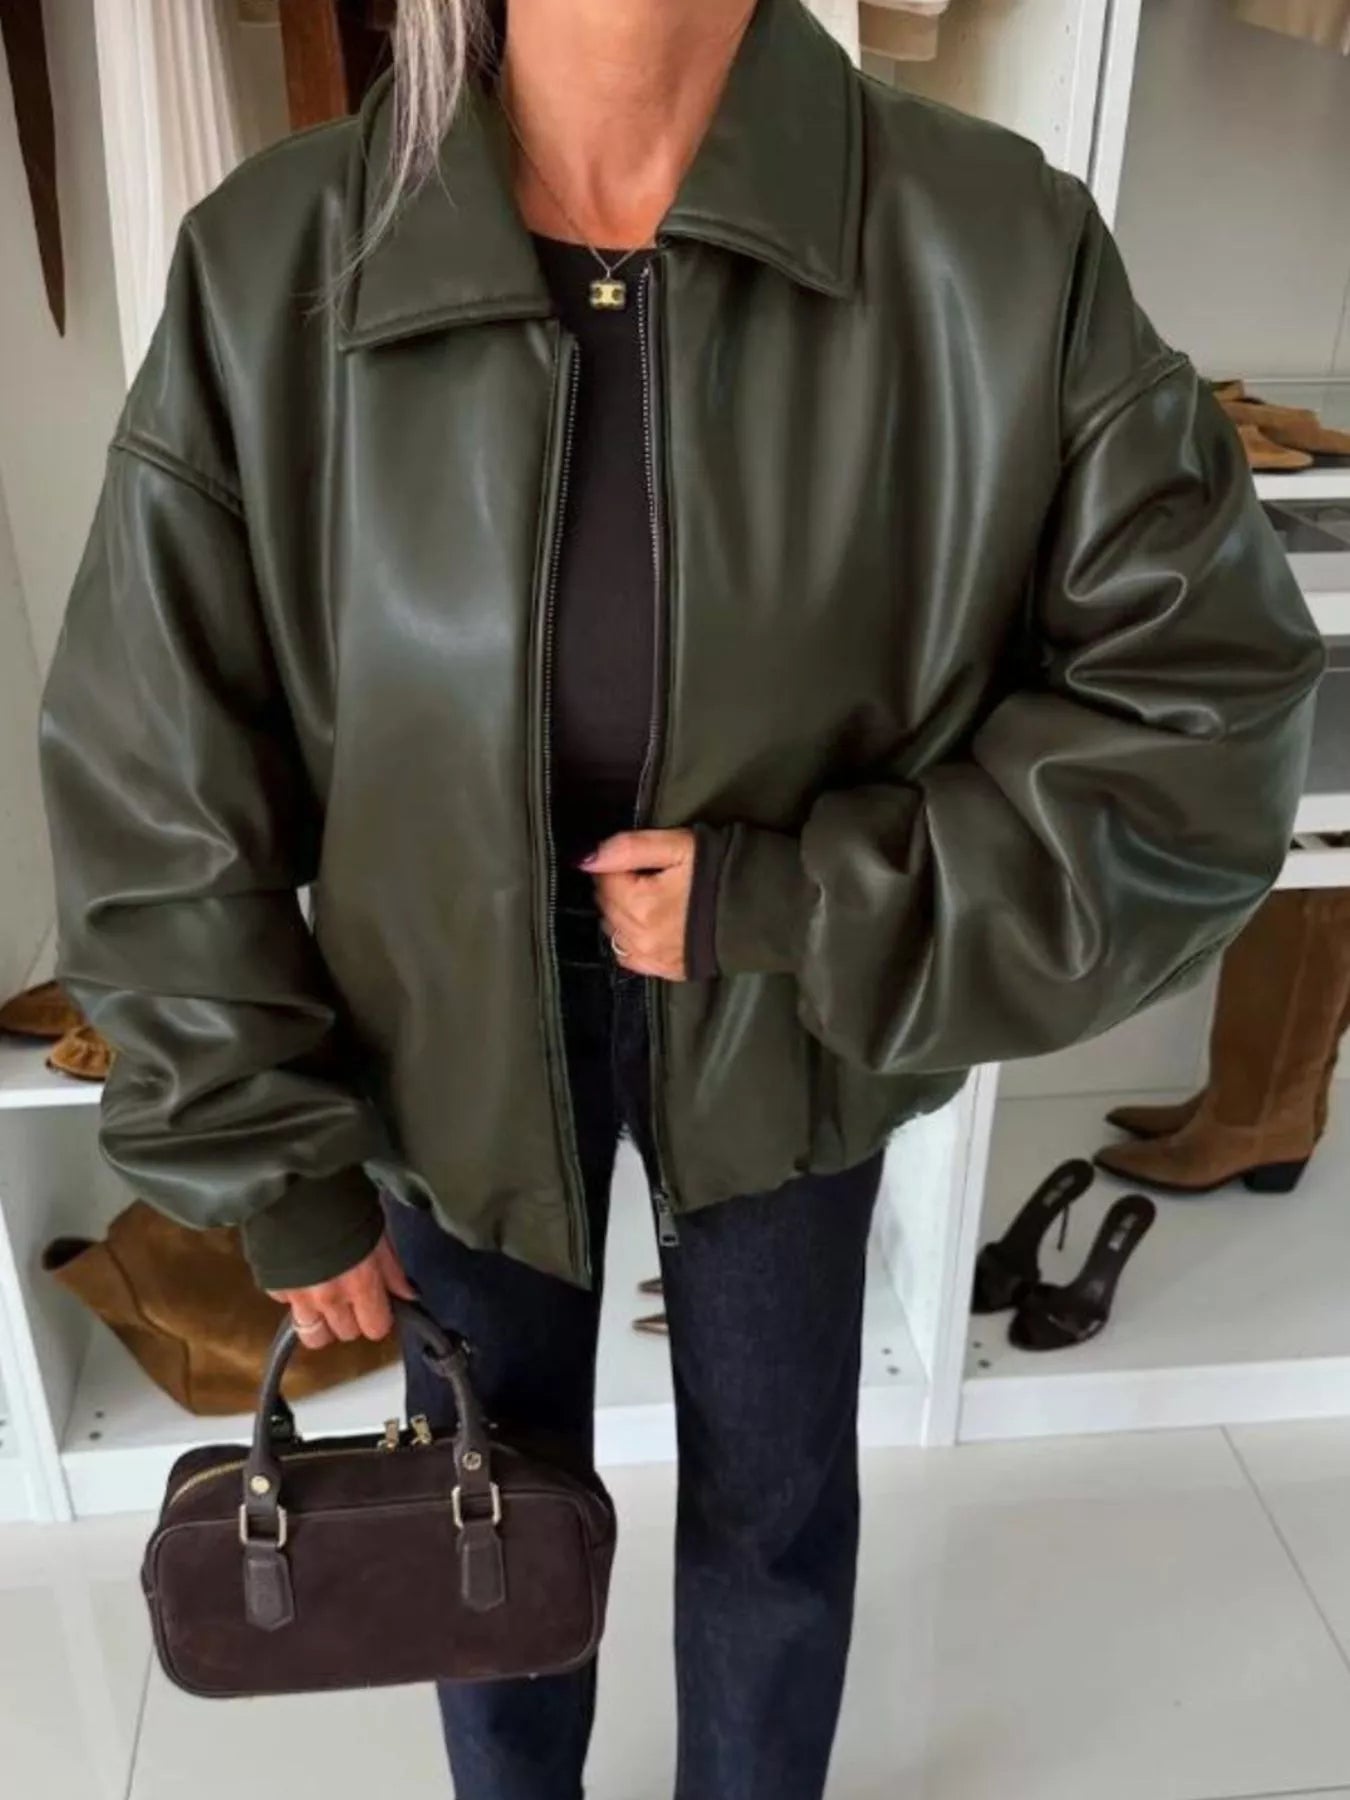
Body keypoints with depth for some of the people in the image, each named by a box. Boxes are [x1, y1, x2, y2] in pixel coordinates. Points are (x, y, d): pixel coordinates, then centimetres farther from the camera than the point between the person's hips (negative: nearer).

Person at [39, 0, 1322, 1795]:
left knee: (777, 1500, 21)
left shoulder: (1004, 254, -20)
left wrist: (796, 905, -22)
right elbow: (153, 776, -10)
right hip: (451, 1021, 1)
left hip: (789, 1025, 0)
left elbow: (1206, 709, -14)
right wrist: (274, 1163, -4)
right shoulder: (270, 266, -17)